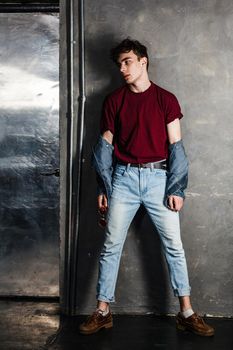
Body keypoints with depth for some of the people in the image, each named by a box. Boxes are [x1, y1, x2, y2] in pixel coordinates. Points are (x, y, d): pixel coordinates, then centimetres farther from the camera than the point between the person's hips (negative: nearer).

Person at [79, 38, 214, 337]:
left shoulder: (166, 99, 3)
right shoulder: (114, 100, 7)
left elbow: (176, 146, 1)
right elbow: (105, 146, 8)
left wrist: (176, 188, -5)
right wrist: (103, 188, 3)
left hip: (159, 177, -1)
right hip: (123, 177, 1)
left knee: (174, 245, 1)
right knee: (111, 245, 2)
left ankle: (186, 313, 10)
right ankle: (103, 311, 12)